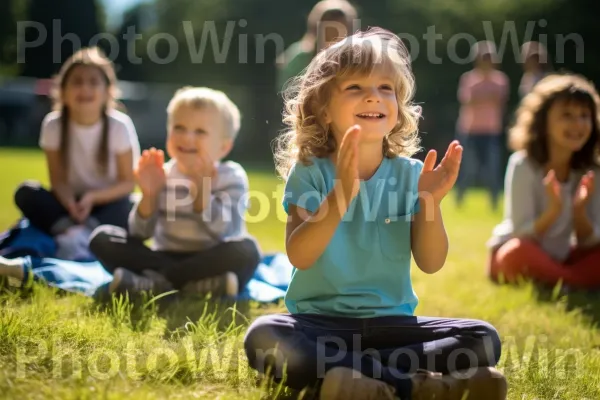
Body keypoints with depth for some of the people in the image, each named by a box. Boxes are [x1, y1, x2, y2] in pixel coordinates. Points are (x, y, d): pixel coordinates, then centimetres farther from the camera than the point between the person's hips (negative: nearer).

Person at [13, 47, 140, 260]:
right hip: (72, 204, 2)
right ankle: (67, 229, -37)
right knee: (26, 192, -23)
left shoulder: (119, 126, -15)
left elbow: (128, 182, -11)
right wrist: (70, 202, -30)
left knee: (126, 209, -36)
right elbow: (58, 180, -8)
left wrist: (93, 197, -27)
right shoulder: (53, 125, -11)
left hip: (107, 204, -2)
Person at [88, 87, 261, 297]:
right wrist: (149, 195, -20)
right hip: (167, 259, 3)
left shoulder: (232, 177, -5)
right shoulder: (162, 176, 2)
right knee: (101, 238, -15)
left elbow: (223, 231, -20)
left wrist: (202, 189, -29)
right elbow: (139, 234, -5)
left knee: (246, 250, -34)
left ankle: (155, 282, -25)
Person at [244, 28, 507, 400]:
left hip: (391, 322, 2)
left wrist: (429, 202, -19)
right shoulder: (310, 171, -4)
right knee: (263, 337, -34)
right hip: (321, 321, -2)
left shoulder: (409, 174, 1)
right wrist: (341, 193, -31)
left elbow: (431, 263, -2)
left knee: (484, 340, -18)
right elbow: (299, 256, -18)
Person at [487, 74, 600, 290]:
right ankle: (581, 285, -21)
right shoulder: (523, 165, -17)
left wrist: (580, 210, -26)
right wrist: (554, 210, -37)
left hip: (560, 258, 5)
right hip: (509, 256, -4)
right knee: (519, 253, -38)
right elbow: (523, 236, -20)